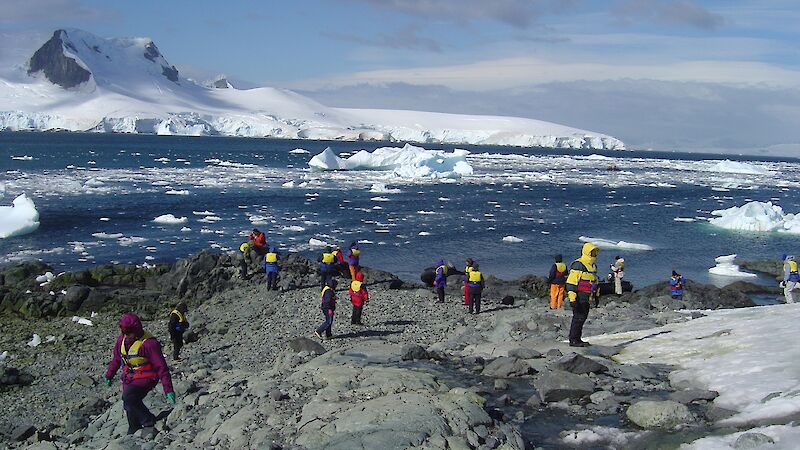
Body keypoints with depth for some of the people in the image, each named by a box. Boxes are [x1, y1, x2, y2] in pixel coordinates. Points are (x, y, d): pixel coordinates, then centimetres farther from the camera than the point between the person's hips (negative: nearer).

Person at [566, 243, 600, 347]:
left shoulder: (593, 266, 17)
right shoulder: (578, 265, -13)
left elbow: (595, 282, 30)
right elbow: (571, 282, -18)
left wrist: (596, 295, 27)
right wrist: (572, 298, -22)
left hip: (586, 298, 9)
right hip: (579, 297, -9)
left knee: (583, 317, 11)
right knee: (578, 317, -9)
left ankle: (577, 339, 18)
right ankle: (573, 340, -5)